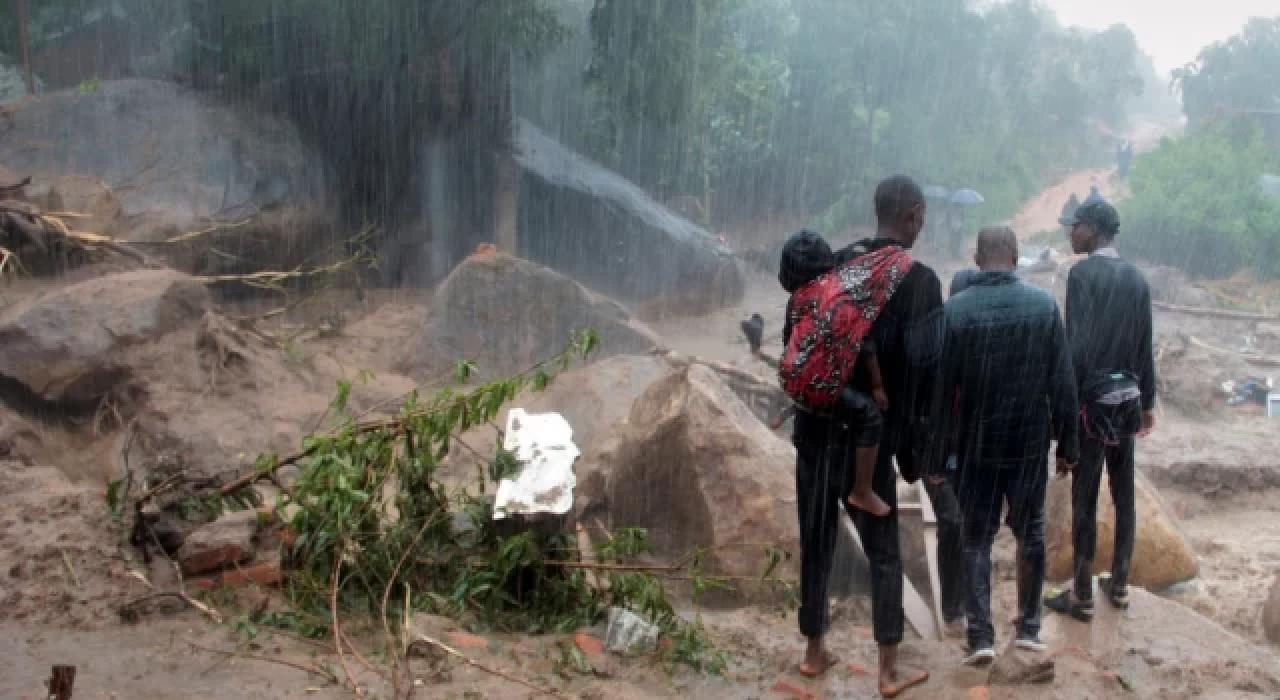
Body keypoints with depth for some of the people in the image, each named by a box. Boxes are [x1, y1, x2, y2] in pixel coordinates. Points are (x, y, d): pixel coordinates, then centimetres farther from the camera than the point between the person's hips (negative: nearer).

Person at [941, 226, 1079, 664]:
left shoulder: (955, 309, -10)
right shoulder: (1044, 304, -6)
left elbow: (941, 384, -7)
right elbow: (1063, 383, -4)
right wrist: (1067, 442, 6)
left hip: (976, 444, -1)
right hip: (1030, 443, 1)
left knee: (976, 537, 8)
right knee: (1031, 531, 17)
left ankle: (980, 636, 2)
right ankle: (1029, 627, 23)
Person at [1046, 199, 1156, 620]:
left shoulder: (1083, 273, -12)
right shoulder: (1136, 277, 7)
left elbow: (1077, 346, -18)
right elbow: (1145, 347, 11)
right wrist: (1148, 402, 20)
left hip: (1093, 397, -6)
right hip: (1127, 397, 6)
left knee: (1084, 499, 0)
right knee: (1124, 494, 13)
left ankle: (1082, 596, 6)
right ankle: (1120, 585, 24)